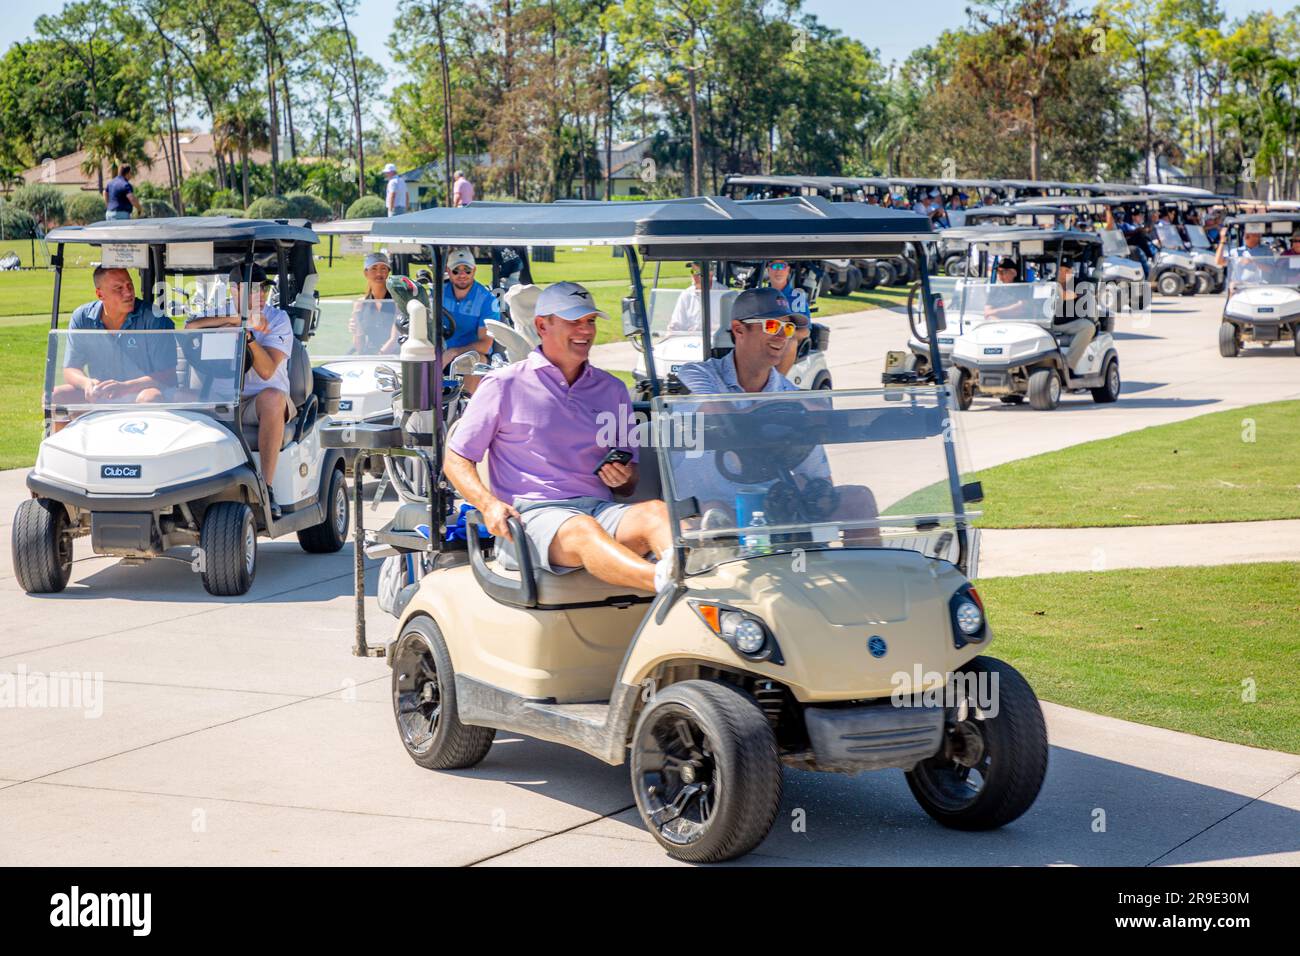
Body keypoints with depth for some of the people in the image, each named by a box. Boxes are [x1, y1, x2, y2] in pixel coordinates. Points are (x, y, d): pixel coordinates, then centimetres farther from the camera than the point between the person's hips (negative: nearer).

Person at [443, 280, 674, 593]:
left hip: (601, 508, 4)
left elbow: (630, 482, 25)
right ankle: (664, 580, -66)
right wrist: (489, 504, -11)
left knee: (658, 511, -29)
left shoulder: (613, 389, 21)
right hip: (530, 516, -4)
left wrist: (623, 478, 0)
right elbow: (456, 460, 9)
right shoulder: (503, 385, 8)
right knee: (582, 531, -38)